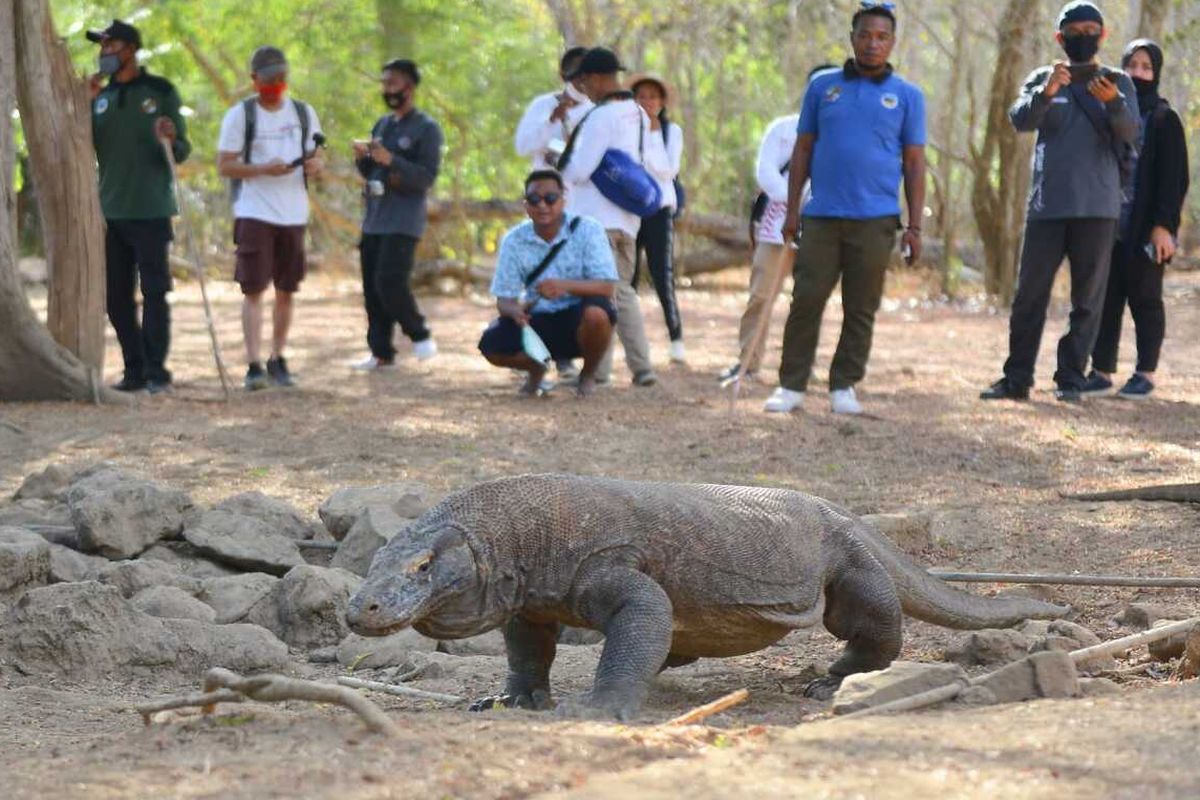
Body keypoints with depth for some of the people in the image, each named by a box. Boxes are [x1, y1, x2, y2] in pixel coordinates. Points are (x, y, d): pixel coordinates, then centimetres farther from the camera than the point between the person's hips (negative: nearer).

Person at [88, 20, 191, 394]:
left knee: (154, 292, -6)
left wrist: (173, 141, -26)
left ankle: (156, 370, -3)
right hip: (111, 212, 5)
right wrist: (84, 106, -5)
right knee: (117, 297, 6)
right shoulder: (101, 97, 12)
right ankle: (134, 370, 12)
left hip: (150, 210, -5)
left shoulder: (160, 92, 0)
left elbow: (181, 152, -3)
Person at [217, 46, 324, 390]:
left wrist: (315, 165, -8)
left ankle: (278, 360, 19)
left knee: (286, 291, 8)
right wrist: (264, 169, -19)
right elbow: (224, 166, -4)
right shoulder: (240, 115, -1)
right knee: (254, 289, -9)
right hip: (253, 213, -4)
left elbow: (314, 158, 17)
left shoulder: (304, 113, 11)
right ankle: (254, 365, -12)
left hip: (294, 215, 4)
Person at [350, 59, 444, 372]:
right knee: (372, 288, 4)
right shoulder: (382, 124, 18)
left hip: (404, 222, -7)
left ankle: (420, 335, 2)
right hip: (374, 219, 7)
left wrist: (391, 161, -23)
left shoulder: (426, 129, -4)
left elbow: (427, 177, -13)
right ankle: (381, 352, 10)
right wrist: (363, 157, 0)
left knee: (390, 282, -17)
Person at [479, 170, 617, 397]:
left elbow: (607, 287, -20)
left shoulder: (588, 230, -12)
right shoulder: (514, 240, -4)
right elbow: (504, 299, -4)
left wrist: (565, 286, -37)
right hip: (537, 321, 2)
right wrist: (515, 311, -29)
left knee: (596, 314, -38)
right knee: (491, 345, -24)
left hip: (579, 319, -2)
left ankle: (588, 374, -3)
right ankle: (535, 368, 14)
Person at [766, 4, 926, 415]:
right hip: (822, 216, 1)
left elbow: (914, 164, 6)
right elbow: (803, 150, 11)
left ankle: (844, 387, 11)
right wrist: (792, 211, 4)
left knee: (860, 310, 3)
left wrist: (914, 227, 0)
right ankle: (791, 385, 3)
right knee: (806, 300, -3)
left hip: (875, 221, 0)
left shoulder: (907, 96, 7)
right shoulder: (822, 87, 9)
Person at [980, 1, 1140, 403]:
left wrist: (1114, 103, -31)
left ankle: (1071, 378, 6)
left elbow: (1130, 133, -9)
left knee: (1087, 298, 1)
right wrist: (1046, 92, -30)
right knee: (1029, 294, 1)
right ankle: (1017, 378, 6)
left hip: (1097, 207, -1)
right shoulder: (1042, 79, 8)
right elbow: (1020, 120, -10)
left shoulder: (1118, 83, 7)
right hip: (1047, 204, 1)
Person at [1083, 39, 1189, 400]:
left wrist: (1163, 225, -15)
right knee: (1106, 299, 5)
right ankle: (1102, 372, 9)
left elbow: (1174, 178, -6)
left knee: (1144, 299, 0)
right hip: (1108, 224, 5)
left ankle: (1146, 374, 5)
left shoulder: (1164, 119, -1)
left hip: (1144, 230, -5)